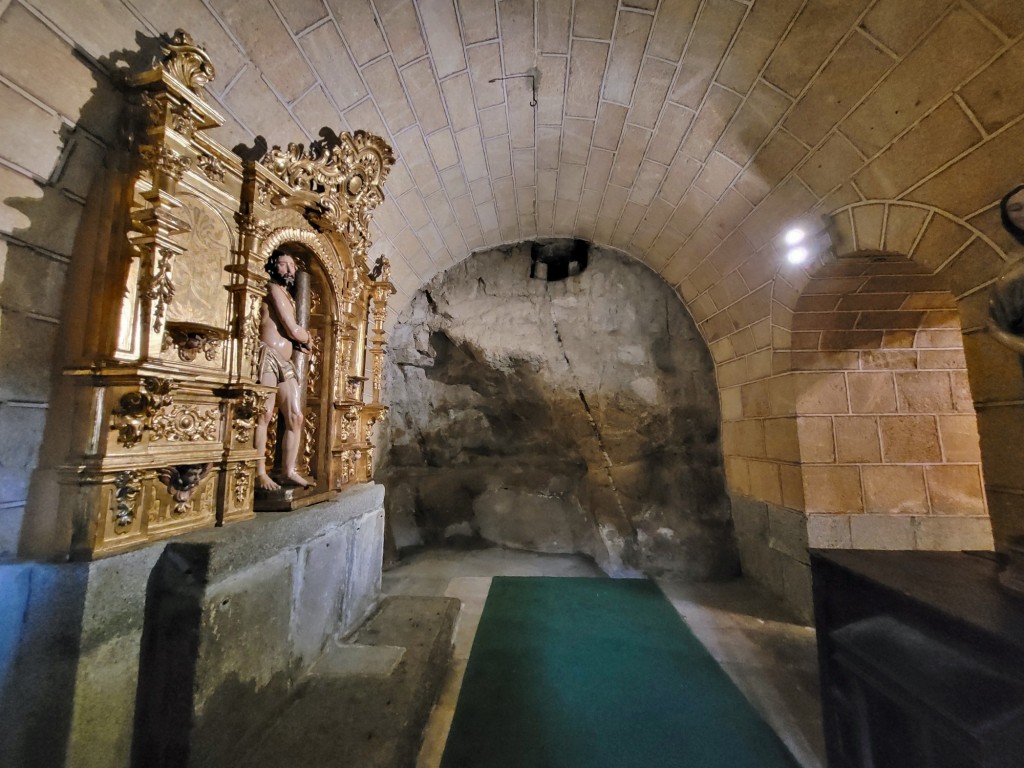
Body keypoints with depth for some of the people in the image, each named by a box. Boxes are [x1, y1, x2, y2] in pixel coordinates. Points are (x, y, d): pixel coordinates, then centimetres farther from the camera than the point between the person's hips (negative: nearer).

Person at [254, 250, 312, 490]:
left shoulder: (288, 296, 27)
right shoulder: (273, 290, 0)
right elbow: (294, 331, -7)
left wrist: (301, 336, 1)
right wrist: (307, 336, 13)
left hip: (285, 363, 9)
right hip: (268, 357, -8)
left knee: (295, 417, 2)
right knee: (264, 415, -13)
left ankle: (289, 470, 8)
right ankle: (260, 473, -10)